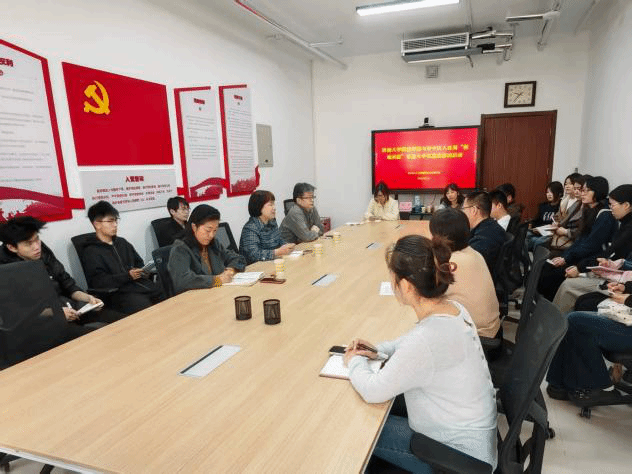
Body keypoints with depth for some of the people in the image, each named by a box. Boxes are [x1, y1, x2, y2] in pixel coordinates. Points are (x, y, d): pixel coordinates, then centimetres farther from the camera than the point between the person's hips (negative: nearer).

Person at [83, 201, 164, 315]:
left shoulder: (122, 242, 24)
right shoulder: (91, 252, 4)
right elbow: (98, 282, -6)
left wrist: (146, 271, 5)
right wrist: (128, 276, -15)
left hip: (145, 284, 6)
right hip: (121, 293, -6)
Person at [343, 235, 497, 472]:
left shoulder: (429, 338, -36)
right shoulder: (453, 308, -9)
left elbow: (372, 391, -25)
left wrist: (355, 362, -6)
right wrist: (380, 349, 1)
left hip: (460, 454, -7)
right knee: (384, 410, 17)